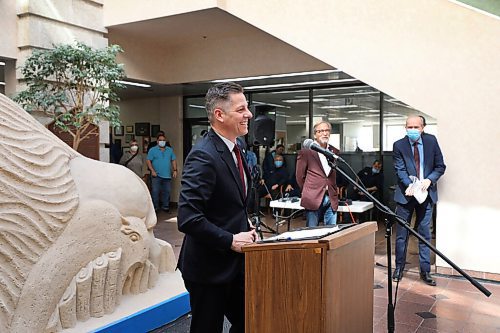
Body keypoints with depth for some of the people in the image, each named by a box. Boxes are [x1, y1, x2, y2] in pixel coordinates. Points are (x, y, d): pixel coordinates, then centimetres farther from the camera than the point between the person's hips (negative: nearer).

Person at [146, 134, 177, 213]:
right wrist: (152, 170, -12)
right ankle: (155, 207, 5)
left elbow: (173, 160, 15)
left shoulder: (170, 150, 14)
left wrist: (175, 170, 4)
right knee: (155, 191, -4)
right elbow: (148, 161, -2)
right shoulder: (152, 150, 3)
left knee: (167, 191, 6)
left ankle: (165, 206, 16)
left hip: (167, 175, 3)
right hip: (156, 175, -3)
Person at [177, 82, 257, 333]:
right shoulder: (203, 157, -23)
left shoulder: (233, 150, 7)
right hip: (209, 267, -8)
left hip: (235, 263, 9)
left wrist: (244, 226, 4)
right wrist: (231, 240, -20)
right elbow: (188, 219, -29)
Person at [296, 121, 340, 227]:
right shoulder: (306, 152, -2)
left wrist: (334, 192, 11)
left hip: (332, 199, 4)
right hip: (313, 199, -4)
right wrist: (308, 193, 7)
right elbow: (299, 176, 3)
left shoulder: (335, 152, 11)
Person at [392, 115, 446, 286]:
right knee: (402, 233, 7)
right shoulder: (399, 145, -5)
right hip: (406, 193, -1)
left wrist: (429, 180, -14)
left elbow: (440, 166, 4)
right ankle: (399, 267, 22)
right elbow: (400, 170, -9)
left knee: (425, 234, 6)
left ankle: (425, 271, 16)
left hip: (426, 193, 1)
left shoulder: (431, 141, -1)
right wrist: (410, 185, -26)